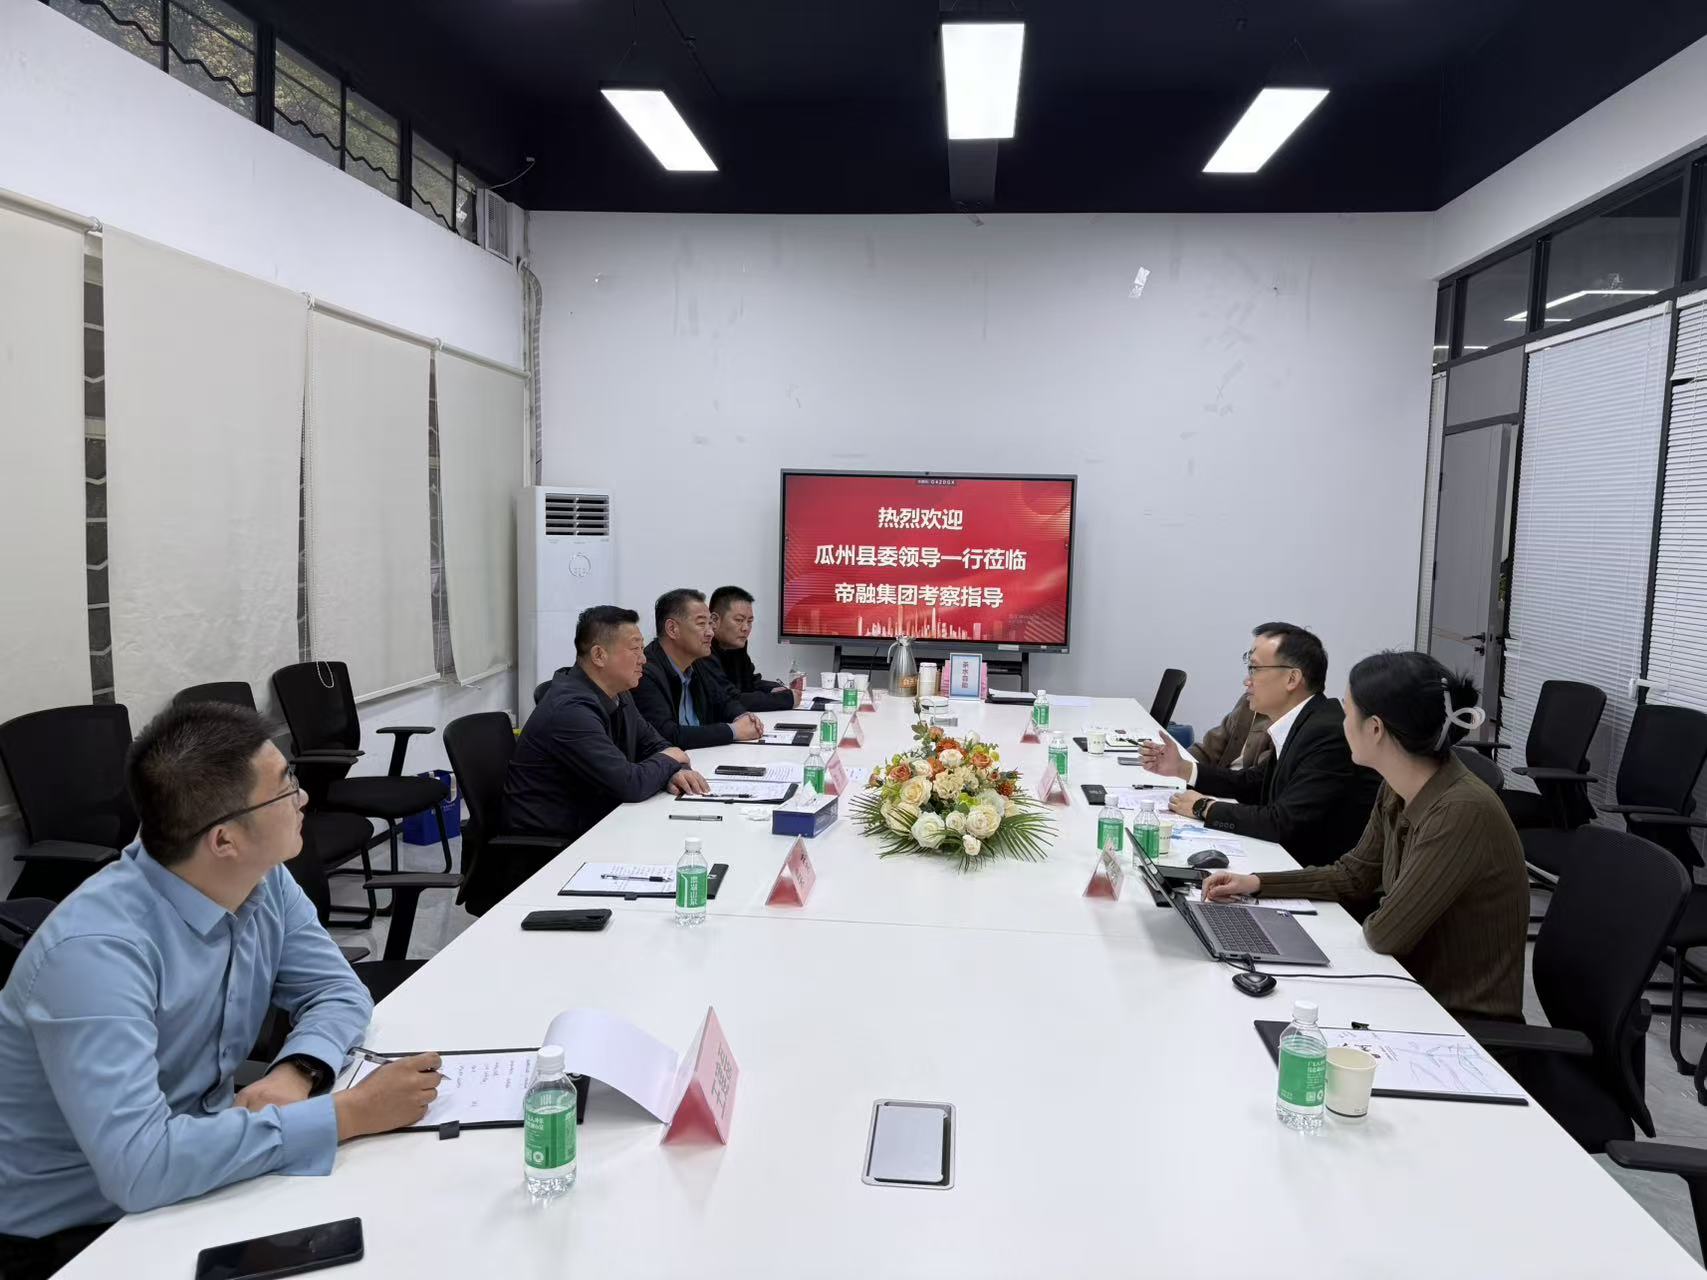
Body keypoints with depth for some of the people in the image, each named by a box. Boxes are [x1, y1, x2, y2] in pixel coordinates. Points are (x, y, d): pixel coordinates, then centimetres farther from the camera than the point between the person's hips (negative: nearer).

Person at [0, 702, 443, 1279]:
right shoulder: (97, 949, -31)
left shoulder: (264, 881, -8)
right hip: (69, 1232, -6)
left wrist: (296, 1074, -22)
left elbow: (338, 990, 0)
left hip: (192, 1174, 7)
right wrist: (348, 1113, -35)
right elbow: (139, 1166, -38)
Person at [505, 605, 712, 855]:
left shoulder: (618, 695, 5)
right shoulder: (571, 709, -24)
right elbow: (629, 784, -27)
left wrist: (673, 773, -8)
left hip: (595, 824, 9)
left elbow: (652, 744, 14)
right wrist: (669, 761, -7)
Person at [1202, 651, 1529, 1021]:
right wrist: (1257, 883, 5)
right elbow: (1353, 875, 13)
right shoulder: (1396, 791, -2)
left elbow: (1385, 933, -23)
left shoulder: (1464, 811, -27)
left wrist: (1375, 921, -1)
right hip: (1419, 993, 7)